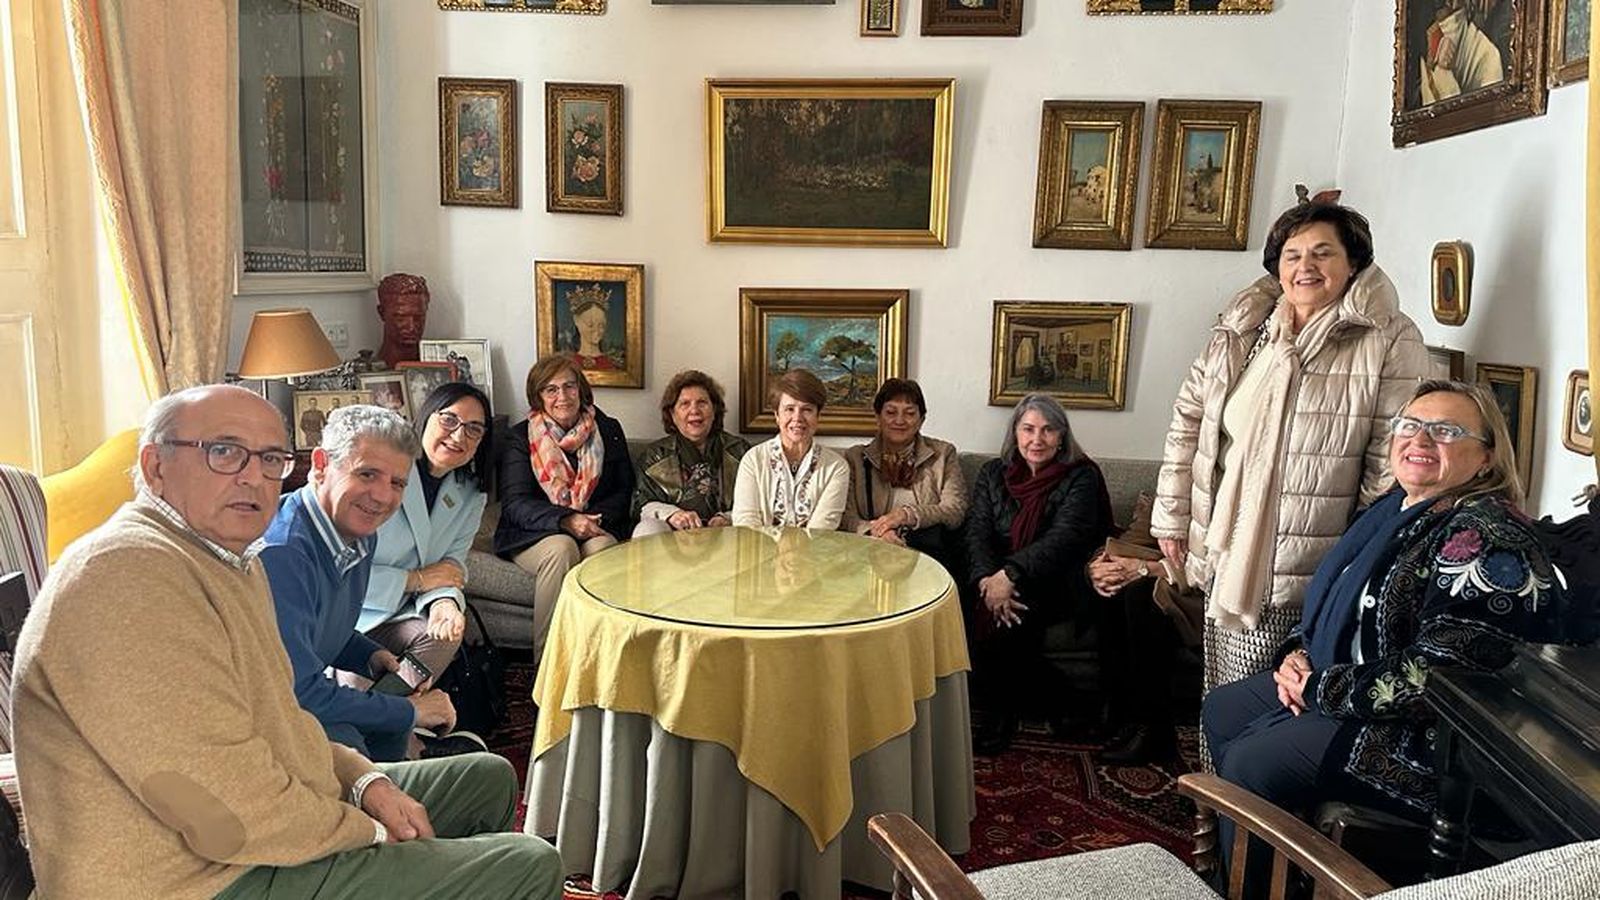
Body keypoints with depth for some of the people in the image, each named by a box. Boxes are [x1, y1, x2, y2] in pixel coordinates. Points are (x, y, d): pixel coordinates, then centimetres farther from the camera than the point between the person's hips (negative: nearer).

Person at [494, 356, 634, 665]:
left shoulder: (608, 431, 10)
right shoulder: (521, 438, 3)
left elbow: (624, 490, 8)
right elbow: (514, 504, -6)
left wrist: (595, 519, -13)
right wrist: (566, 521, -23)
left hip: (596, 527, 2)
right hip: (532, 535, -1)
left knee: (601, 548, -33)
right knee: (561, 549, -34)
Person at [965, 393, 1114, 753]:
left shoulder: (1081, 476, -1)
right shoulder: (993, 473, 11)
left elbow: (1065, 538, -16)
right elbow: (977, 532, -1)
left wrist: (1011, 574, -28)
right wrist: (987, 578, -22)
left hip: (1057, 585, -3)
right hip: (997, 580, 4)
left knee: (1010, 622, -32)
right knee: (975, 609, -28)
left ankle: (1003, 712, -8)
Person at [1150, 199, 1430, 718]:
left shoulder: (1390, 343, -6)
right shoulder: (1239, 330, 9)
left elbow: (1395, 466, -8)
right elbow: (1188, 420, 13)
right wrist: (1171, 518, 11)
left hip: (1305, 577, -5)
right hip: (1224, 554, 5)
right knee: (1220, 701, 14)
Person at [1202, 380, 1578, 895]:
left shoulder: (1485, 538, -22)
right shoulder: (1396, 509, 8)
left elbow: (1437, 677, -29)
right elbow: (1334, 603, 19)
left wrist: (1320, 689, -19)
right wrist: (1296, 654, -1)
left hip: (1423, 738, -10)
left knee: (1250, 764, -19)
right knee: (1220, 712, 12)